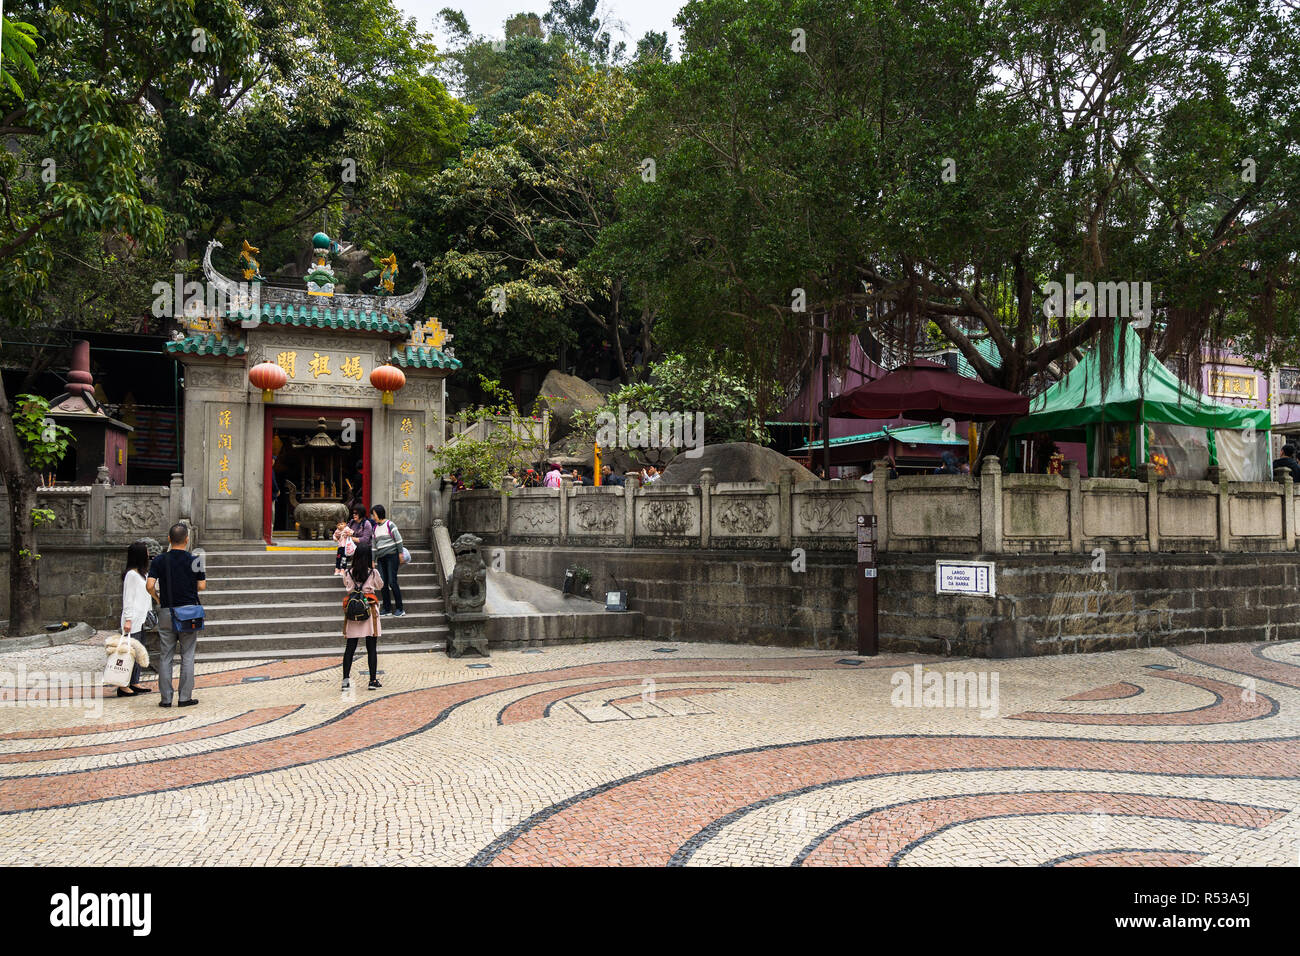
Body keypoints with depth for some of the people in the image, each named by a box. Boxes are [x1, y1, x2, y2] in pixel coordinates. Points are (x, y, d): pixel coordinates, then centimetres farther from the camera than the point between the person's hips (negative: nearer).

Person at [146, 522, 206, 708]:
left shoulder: (159, 560, 0)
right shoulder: (194, 560, -4)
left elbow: (150, 585, -8)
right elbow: (202, 586, -2)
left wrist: (158, 598, 12)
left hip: (167, 612, 1)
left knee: (165, 657, 8)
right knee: (187, 656, 4)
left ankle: (166, 698, 9)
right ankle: (185, 697, 4)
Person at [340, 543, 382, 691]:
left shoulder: (348, 573, -2)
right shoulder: (373, 573, -6)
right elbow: (380, 586, 12)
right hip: (369, 610, -2)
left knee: (350, 647, 6)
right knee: (372, 648, 3)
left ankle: (346, 679, 2)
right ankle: (373, 680, 5)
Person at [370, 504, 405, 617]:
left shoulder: (389, 524, -4)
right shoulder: (375, 528, 15)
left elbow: (398, 539, -6)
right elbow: (374, 545, 18)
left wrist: (400, 553, -9)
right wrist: (373, 560, 16)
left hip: (391, 556, -7)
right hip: (381, 558, 7)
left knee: (392, 582, -10)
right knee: (383, 583, 3)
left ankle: (399, 609, -5)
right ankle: (387, 608, 10)